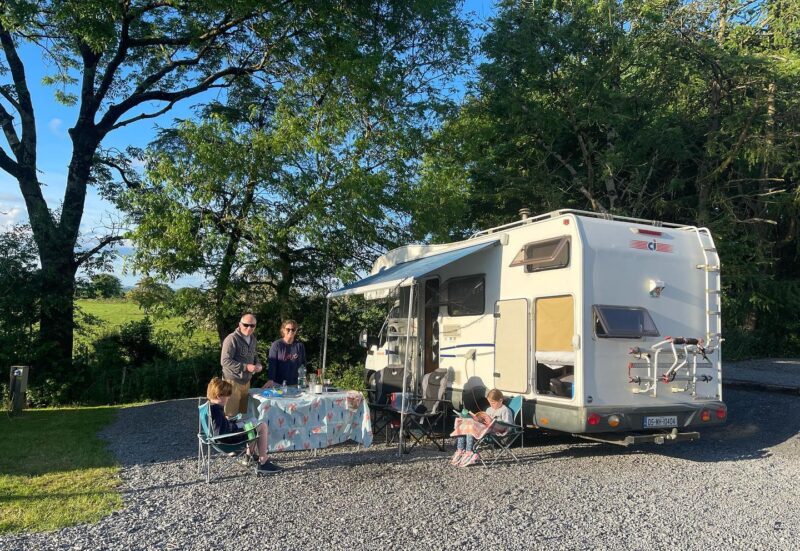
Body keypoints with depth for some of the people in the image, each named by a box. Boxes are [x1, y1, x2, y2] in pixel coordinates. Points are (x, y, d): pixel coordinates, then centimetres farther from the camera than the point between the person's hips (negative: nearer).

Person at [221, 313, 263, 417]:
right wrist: (245, 367, -25)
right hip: (233, 381, -7)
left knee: (243, 411, 16)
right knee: (231, 414, -1)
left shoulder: (253, 339, 9)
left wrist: (258, 364, 2)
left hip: (247, 381, 7)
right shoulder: (232, 339, -16)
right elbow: (225, 361, -21)